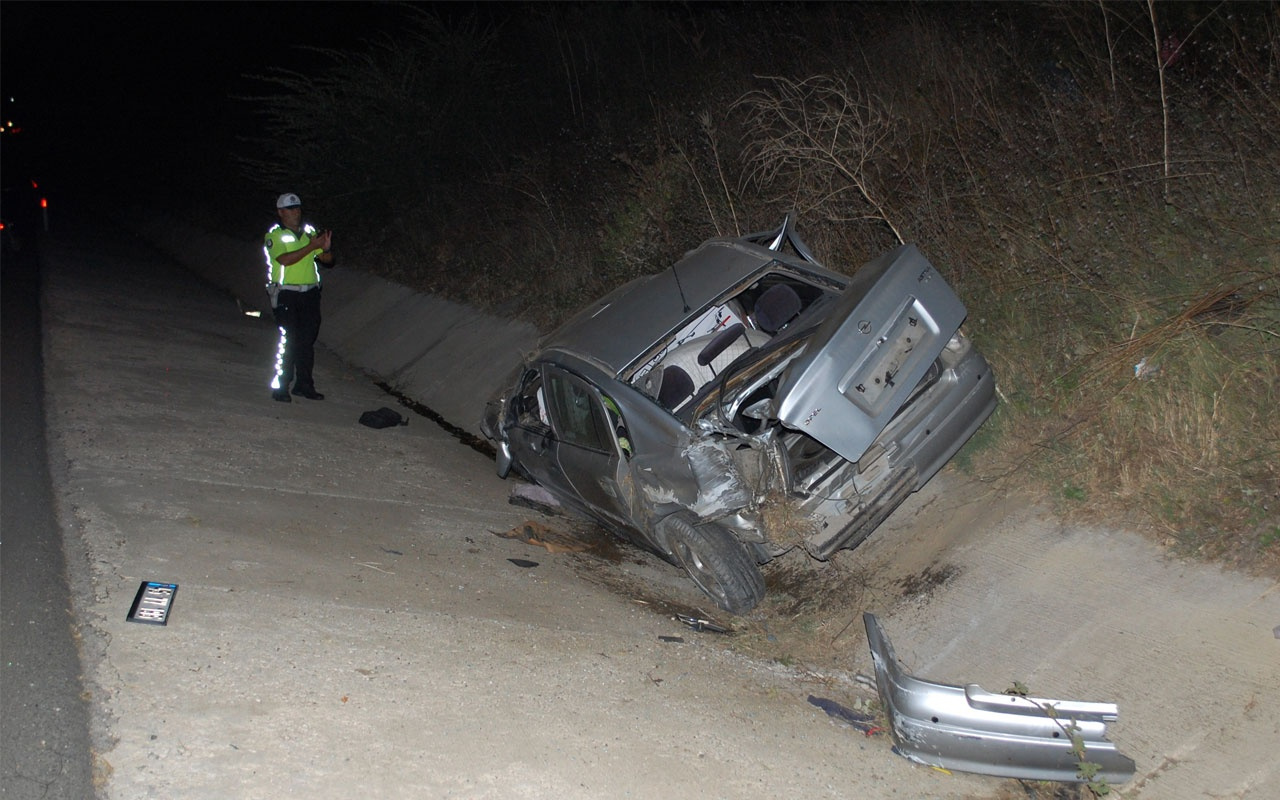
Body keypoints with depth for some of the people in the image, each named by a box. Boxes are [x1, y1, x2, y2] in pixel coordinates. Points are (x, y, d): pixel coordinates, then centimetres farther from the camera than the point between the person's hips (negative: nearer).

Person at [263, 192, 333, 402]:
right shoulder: (274, 235, 0)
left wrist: (326, 248, -11)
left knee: (307, 340, 6)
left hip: (310, 292, 5)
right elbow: (285, 259, -16)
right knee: (289, 340, -9)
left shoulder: (309, 232, 14)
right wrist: (312, 246, -20)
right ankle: (280, 387, -3)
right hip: (285, 293, -5)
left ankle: (304, 384, 15)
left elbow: (327, 259, 12)